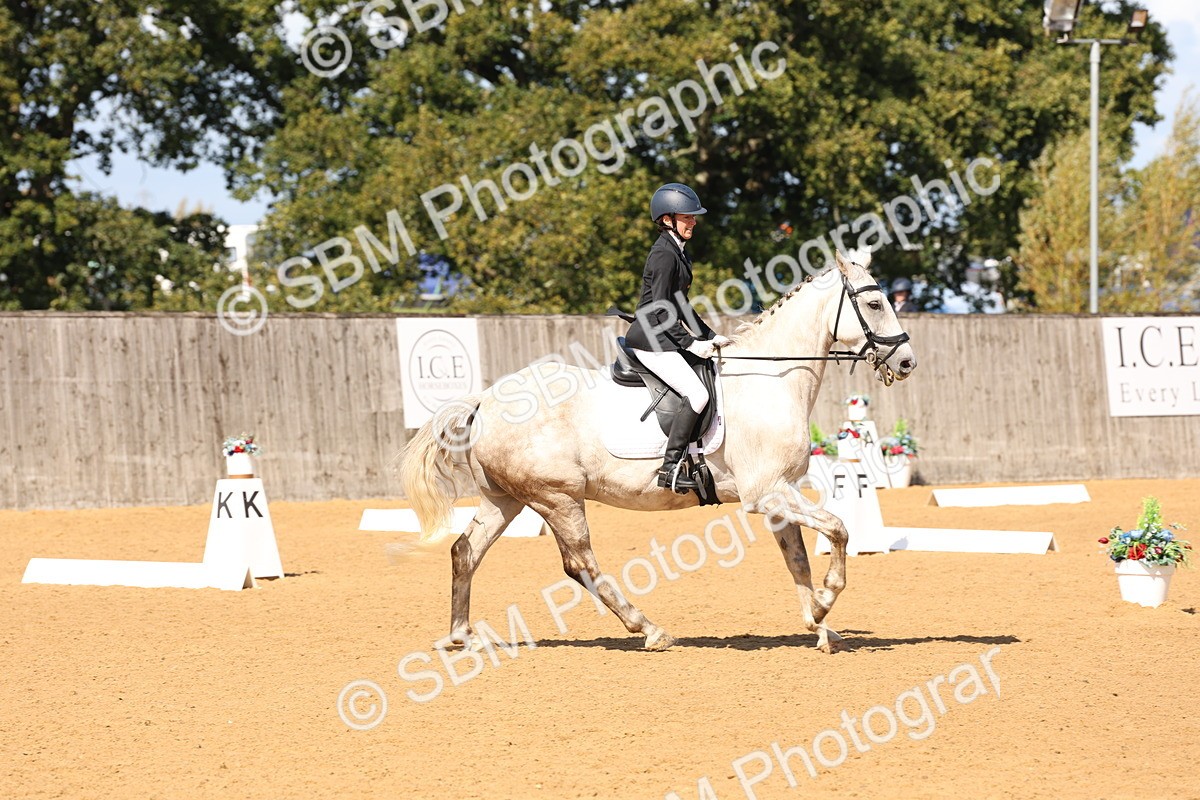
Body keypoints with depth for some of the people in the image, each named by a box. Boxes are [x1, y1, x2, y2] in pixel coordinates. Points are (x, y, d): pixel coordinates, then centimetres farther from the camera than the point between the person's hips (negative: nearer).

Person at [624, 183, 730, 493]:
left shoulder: (678, 252, 16)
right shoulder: (664, 254, -15)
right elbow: (661, 309, -20)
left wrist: (710, 336, 18)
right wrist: (690, 343, -19)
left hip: (664, 338, 11)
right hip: (651, 341, -11)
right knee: (697, 394, -19)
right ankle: (671, 467, -18)